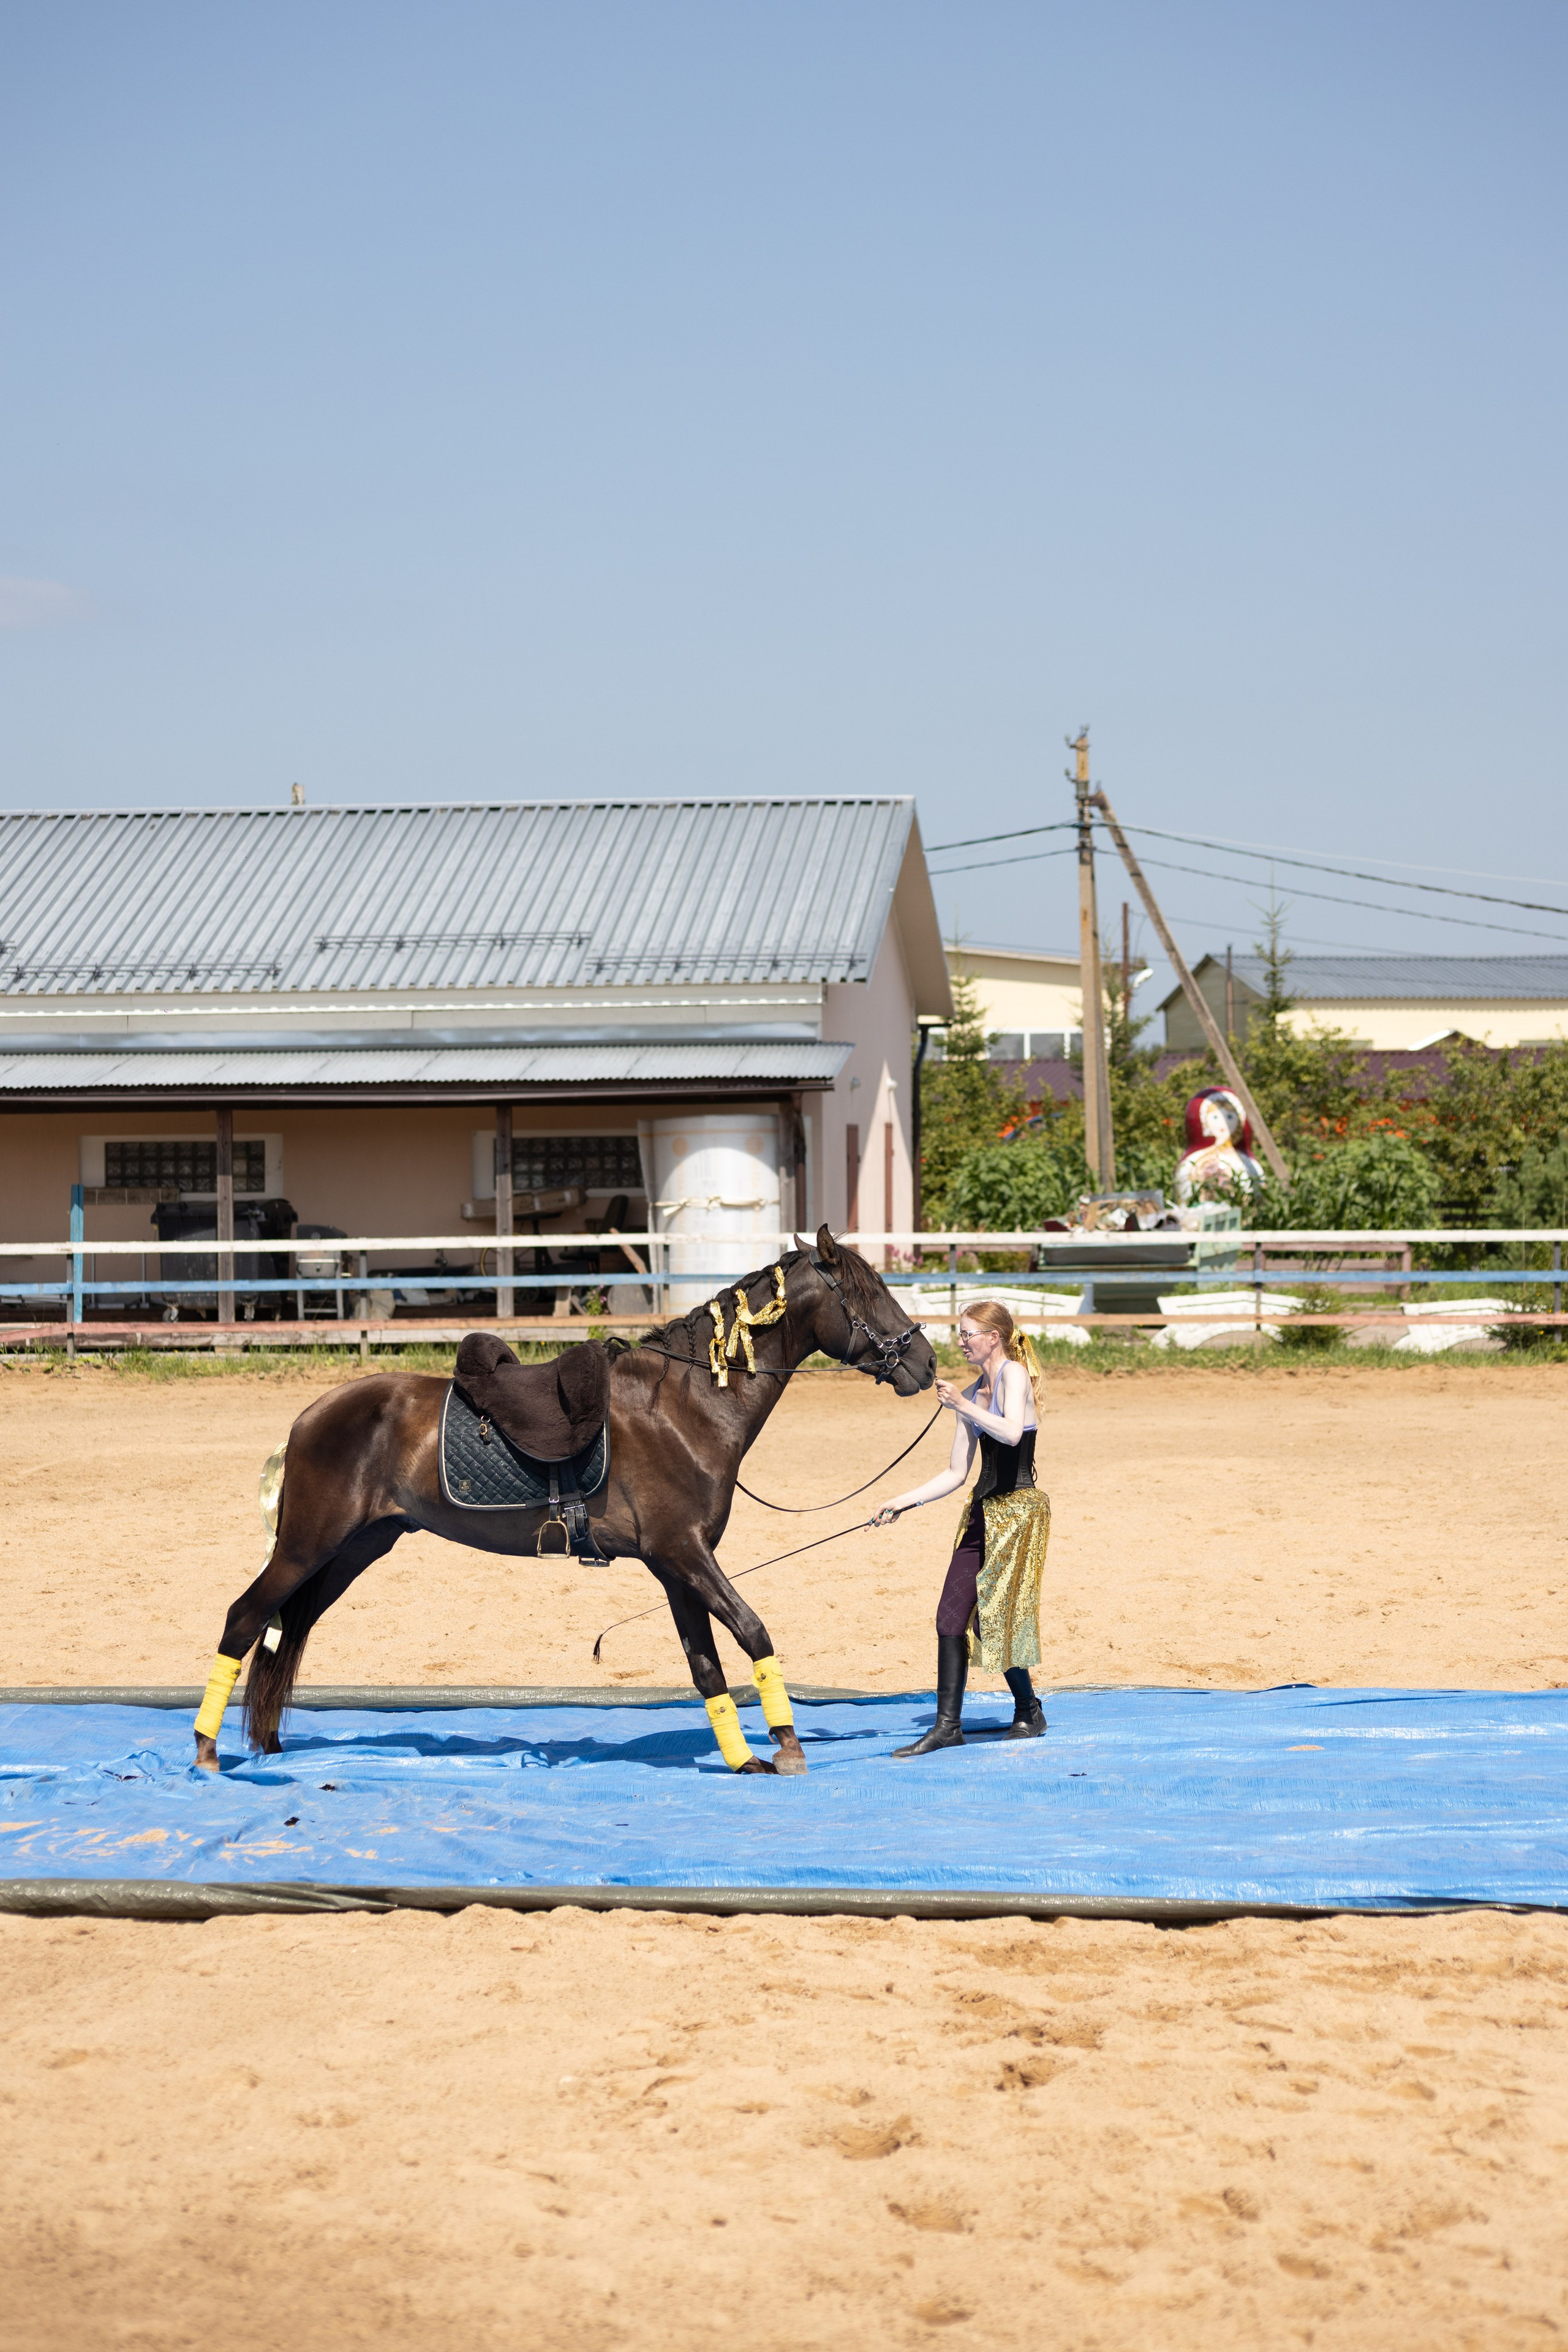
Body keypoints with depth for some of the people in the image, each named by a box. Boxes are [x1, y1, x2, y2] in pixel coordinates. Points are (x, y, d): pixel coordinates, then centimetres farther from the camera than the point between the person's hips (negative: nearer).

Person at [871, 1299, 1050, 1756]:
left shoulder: (1014, 1374, -9)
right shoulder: (972, 1394, 14)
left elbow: (1012, 1432, -28)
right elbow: (956, 1473, 15)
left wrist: (963, 1406, -27)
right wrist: (905, 1501, 10)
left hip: (1017, 1509, -8)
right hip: (983, 1510, 8)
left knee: (995, 1617, -4)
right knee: (951, 1618, 3)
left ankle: (1029, 1713, 14)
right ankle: (948, 1725, 8)